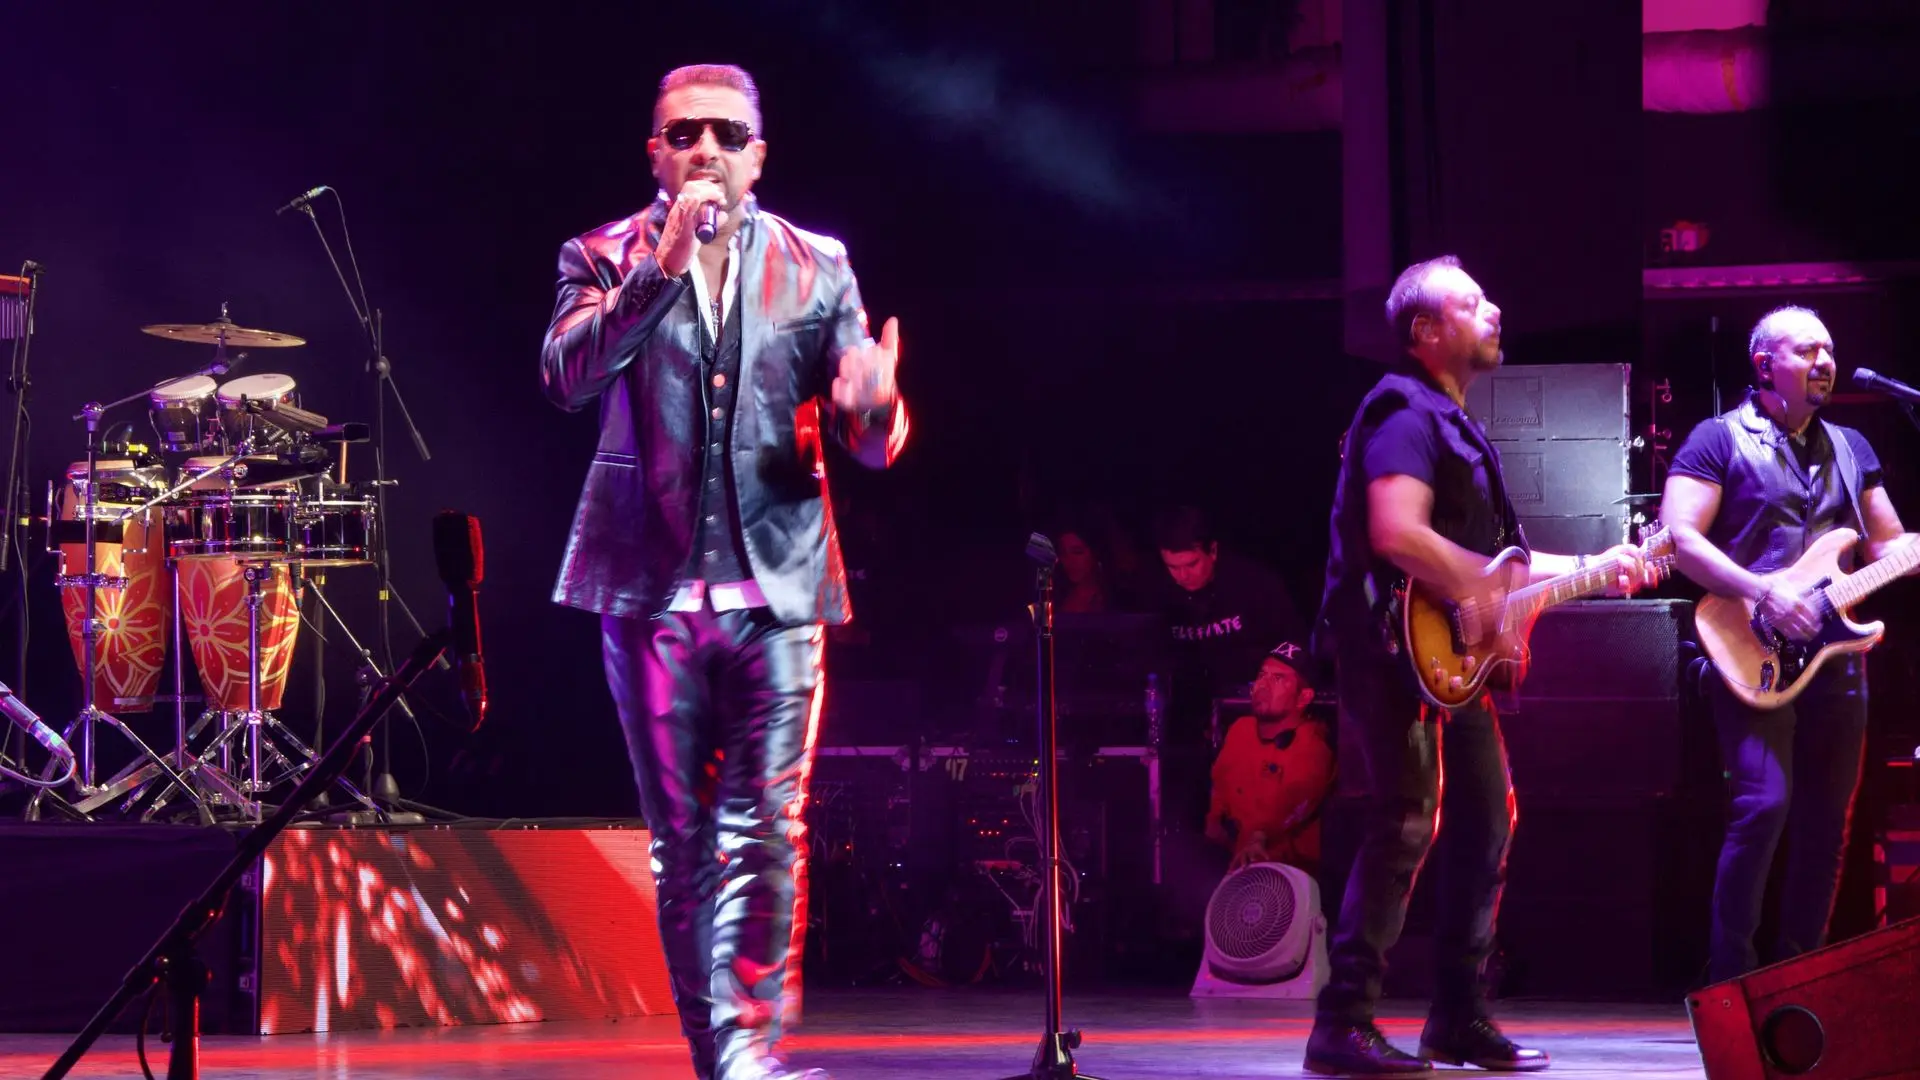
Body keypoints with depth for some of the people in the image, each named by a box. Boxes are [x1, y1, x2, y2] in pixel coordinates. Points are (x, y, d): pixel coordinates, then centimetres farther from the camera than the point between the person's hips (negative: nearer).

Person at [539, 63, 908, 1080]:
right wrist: (663, 265, -23)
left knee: (766, 835, -9)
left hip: (776, 584, 0)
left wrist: (873, 409, -21)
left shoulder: (816, 267, 8)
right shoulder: (608, 258, 5)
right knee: (680, 843, 6)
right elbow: (567, 373, -15)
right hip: (651, 586, 0)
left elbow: (868, 439, 4)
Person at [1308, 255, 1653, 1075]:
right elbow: (1397, 535, -26)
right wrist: (1493, 591, -22)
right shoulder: (1407, 416, -11)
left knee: (1485, 822, 9)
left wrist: (1592, 569, 19)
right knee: (1406, 826, -14)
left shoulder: (1455, 426, 21)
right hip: (1398, 648, -10)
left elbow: (1486, 559, 24)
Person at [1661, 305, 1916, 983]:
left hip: (1834, 653, 6)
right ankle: (1731, 983, -10)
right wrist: (1764, 591, -19)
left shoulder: (1851, 449, 18)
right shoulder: (1719, 440, 0)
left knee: (1826, 822, 6)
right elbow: (1679, 536, -10)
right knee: (1763, 805, -18)